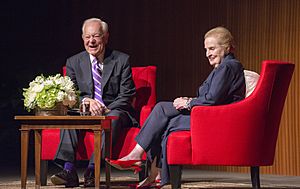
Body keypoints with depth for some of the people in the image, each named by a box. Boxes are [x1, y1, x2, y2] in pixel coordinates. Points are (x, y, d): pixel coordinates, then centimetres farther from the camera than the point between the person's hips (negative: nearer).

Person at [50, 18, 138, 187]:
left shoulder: (122, 60, 3)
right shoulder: (74, 62, 10)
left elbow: (127, 95, -2)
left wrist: (107, 110, -19)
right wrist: (86, 101, -19)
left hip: (114, 110, -2)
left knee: (113, 118, -36)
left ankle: (93, 171, -44)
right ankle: (69, 170, -39)